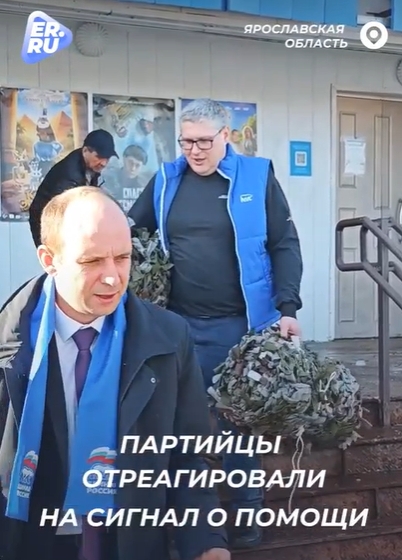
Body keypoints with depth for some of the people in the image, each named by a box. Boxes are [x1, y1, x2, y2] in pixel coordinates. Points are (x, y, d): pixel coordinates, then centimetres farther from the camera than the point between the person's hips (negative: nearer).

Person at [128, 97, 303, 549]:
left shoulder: (257, 177, -2)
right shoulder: (166, 180, 6)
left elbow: (285, 246, -2)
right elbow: (133, 233, 17)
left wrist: (287, 307, -9)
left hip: (240, 324, -2)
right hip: (180, 324, 3)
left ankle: (245, 511, 28)